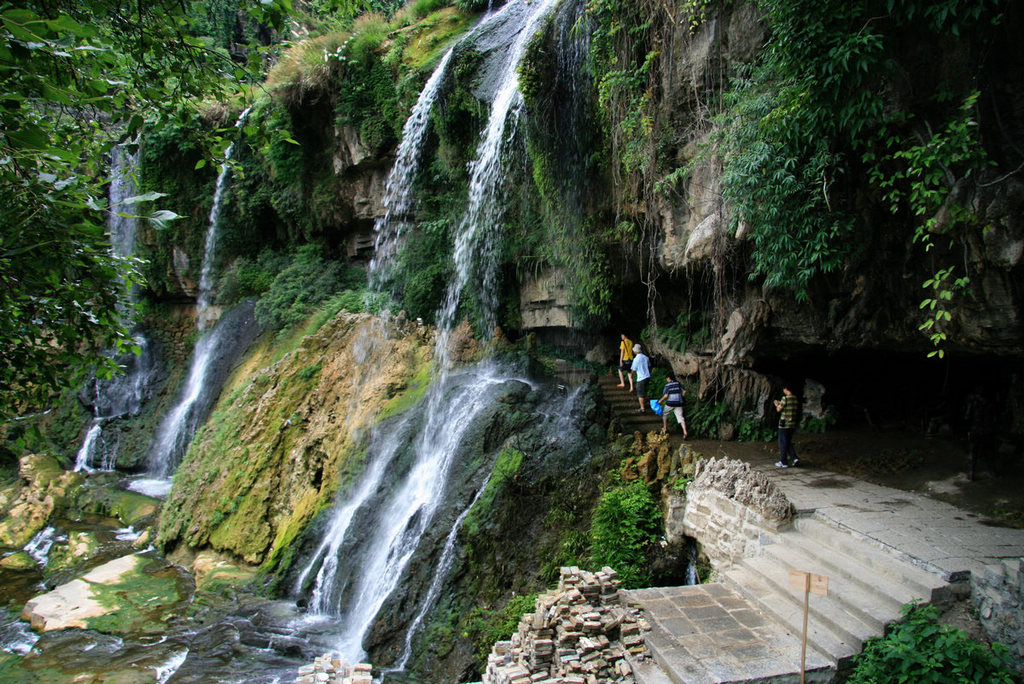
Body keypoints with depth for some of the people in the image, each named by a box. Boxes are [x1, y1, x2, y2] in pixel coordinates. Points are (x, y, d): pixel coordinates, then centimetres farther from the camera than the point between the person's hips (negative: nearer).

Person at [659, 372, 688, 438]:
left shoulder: (667, 385, -7)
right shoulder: (678, 383, 6)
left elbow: (666, 395, -13)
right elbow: (684, 390, 7)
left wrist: (660, 400, 0)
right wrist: (682, 397, 23)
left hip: (670, 403, -4)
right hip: (678, 403, 4)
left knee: (664, 414, 24)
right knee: (680, 417, -2)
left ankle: (665, 428, 31)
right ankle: (685, 432, -19)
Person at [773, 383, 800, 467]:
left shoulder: (785, 398, -16)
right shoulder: (796, 399, 7)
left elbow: (778, 409, -10)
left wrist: (777, 404, 11)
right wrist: (780, 403, 25)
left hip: (784, 424, -7)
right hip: (793, 424, 7)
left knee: (783, 443, 2)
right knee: (788, 442, 19)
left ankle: (783, 462, 6)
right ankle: (794, 458, 7)